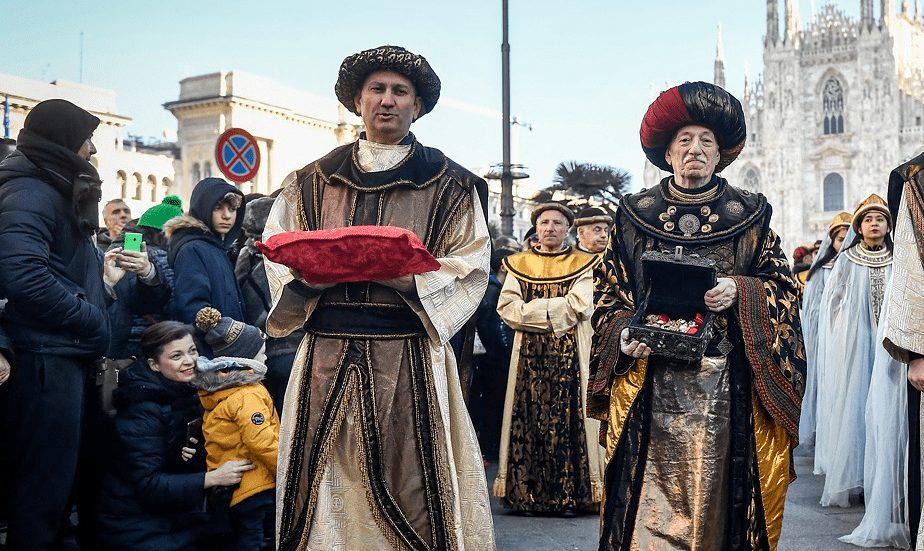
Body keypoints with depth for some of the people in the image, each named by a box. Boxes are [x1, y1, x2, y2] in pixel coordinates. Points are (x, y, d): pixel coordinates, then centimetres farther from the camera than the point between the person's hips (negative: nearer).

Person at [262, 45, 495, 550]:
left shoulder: (449, 184, 7)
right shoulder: (314, 181, 14)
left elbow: (470, 269, 1)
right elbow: (278, 255, 14)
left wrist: (402, 274, -16)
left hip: (409, 356, -2)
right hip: (327, 354, 3)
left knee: (407, 485, -3)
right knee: (324, 484, 4)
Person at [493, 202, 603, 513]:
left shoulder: (583, 264, 7)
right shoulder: (518, 264, 13)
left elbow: (582, 306, -8)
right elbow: (506, 307, 0)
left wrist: (532, 308, -7)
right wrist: (556, 311, -9)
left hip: (570, 355, -2)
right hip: (529, 354, 2)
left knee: (568, 416, -5)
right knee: (528, 417, -2)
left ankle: (569, 494, -1)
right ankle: (526, 495, 1)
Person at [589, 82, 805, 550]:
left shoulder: (749, 214, 9)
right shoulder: (635, 214, 10)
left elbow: (783, 287, 6)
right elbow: (608, 292, 10)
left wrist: (739, 293, -14)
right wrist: (624, 335, -9)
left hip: (726, 384, 0)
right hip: (651, 384, 0)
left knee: (715, 496, 2)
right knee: (652, 504, -2)